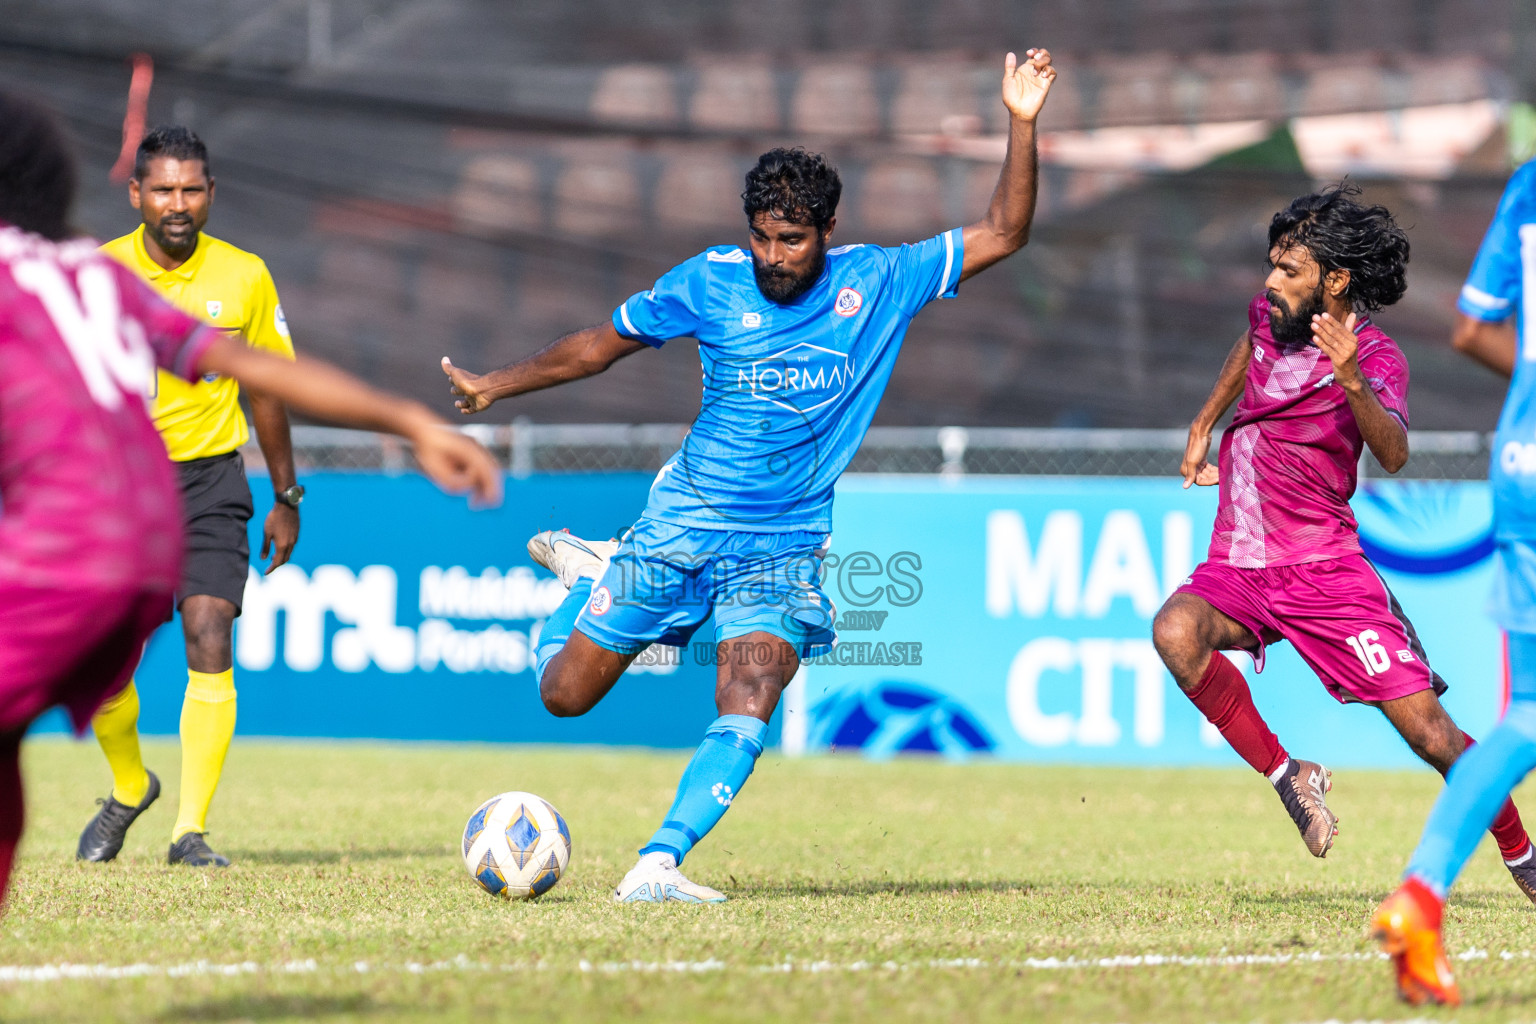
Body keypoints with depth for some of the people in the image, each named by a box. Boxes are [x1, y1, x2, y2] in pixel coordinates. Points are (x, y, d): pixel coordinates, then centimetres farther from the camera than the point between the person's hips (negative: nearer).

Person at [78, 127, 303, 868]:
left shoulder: (244, 277, -2)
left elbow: (266, 388, 9)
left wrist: (286, 499, 12)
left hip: (209, 479, -1)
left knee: (208, 641, -16)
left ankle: (190, 830, -12)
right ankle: (129, 789, 28)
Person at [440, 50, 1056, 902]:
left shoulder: (876, 282, -2)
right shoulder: (710, 282, -3)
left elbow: (1000, 236, -2)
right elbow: (604, 343, 10)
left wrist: (1021, 125, -14)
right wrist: (497, 387, 6)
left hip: (782, 550, -1)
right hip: (680, 530, 1)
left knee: (746, 716, -24)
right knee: (564, 694, 8)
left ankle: (656, 866, -27)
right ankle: (587, 576, 40)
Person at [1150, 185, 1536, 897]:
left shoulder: (1377, 358, -12)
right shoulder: (1271, 314, 5)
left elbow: (1393, 454, -33)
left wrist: (1352, 382, -49)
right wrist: (1203, 426, 30)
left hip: (1324, 570, -4)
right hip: (1237, 567, 4)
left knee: (1429, 732, -7)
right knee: (1175, 632, -30)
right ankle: (1288, 778, -16)